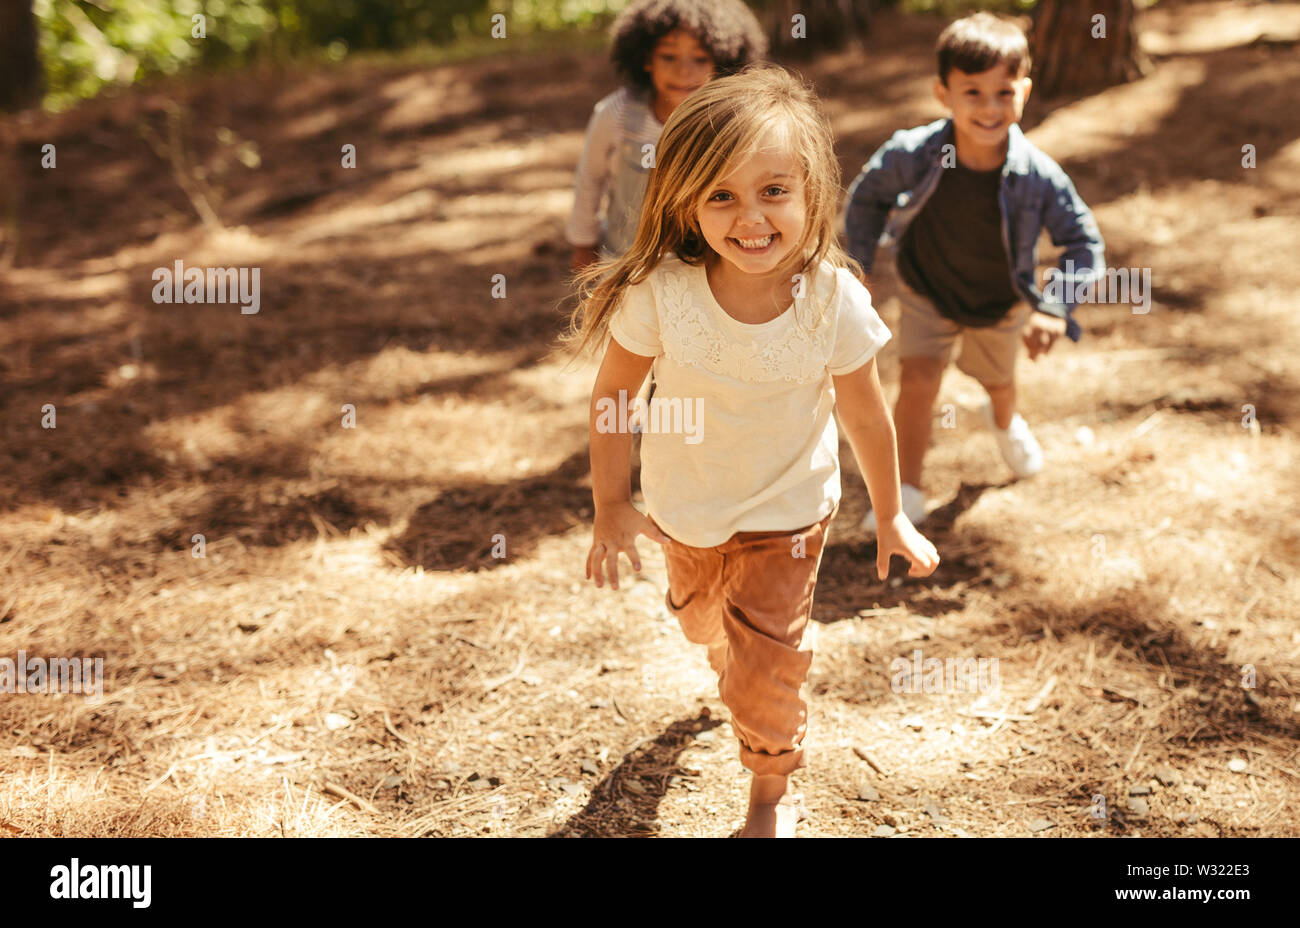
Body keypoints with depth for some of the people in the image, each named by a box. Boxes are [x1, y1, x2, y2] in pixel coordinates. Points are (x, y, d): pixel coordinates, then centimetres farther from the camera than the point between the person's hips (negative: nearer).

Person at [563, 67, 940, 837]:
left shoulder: (835, 301, -28)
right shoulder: (661, 291, -29)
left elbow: (867, 418, -12)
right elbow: (613, 396, -14)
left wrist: (891, 516, -1)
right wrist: (611, 504, -8)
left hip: (787, 513, -2)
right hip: (684, 509, 2)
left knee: (766, 664, 0)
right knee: (703, 623, 29)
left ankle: (774, 790, 30)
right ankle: (733, 664, 67)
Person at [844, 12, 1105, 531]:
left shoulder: (1039, 177, -33)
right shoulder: (913, 154, -32)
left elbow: (1084, 241, -20)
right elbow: (867, 195, -10)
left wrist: (1056, 309, -31)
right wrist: (856, 267, -9)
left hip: (1001, 303, 1)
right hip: (927, 290, -1)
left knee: (997, 380, 25)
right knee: (918, 380, -17)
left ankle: (1004, 422, 63)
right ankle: (906, 492, 1)